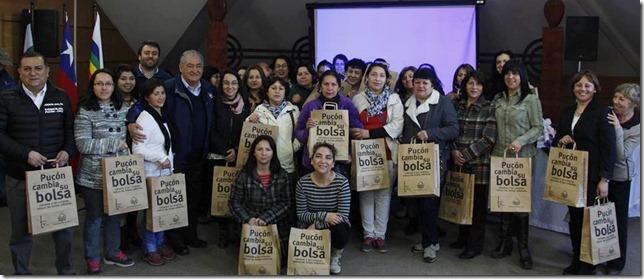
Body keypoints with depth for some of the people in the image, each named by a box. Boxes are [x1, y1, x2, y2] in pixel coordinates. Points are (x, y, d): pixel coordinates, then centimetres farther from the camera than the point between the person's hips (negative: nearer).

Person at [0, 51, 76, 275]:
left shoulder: (61, 97, 6)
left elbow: (71, 130, 10)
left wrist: (67, 151, -9)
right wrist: (25, 154, -17)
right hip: (20, 177, -2)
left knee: (64, 227, 11)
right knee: (21, 231, 11)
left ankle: (66, 271, 29)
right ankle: (21, 273, 28)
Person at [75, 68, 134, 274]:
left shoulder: (122, 109, 6)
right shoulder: (85, 111, -10)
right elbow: (83, 145, -17)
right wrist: (114, 143, -17)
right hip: (93, 176, -5)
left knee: (114, 215, 15)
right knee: (94, 218, 7)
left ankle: (113, 253, 32)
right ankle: (92, 259, 23)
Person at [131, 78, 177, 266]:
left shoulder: (162, 117, 11)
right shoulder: (145, 118, -15)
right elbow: (137, 148, -19)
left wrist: (168, 162, 11)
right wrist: (160, 157, -20)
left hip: (164, 171, 8)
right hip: (151, 173, -8)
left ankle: (160, 243, 26)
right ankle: (149, 249, 13)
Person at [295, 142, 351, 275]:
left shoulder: (342, 182, -16)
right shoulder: (303, 183, -13)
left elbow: (343, 216, -19)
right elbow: (301, 215, -10)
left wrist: (316, 225, -26)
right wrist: (323, 216, -26)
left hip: (335, 227, 0)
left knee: (341, 229, -35)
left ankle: (335, 256, 0)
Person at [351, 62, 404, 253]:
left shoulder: (394, 99, 5)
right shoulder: (357, 99, 8)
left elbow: (398, 125, -6)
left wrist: (371, 133, -14)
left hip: (387, 152, 0)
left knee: (384, 194, 2)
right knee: (366, 194, 3)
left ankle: (380, 235, 11)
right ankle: (368, 234, 12)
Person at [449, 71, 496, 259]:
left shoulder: (489, 109, -3)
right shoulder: (456, 105, 9)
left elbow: (488, 139, -9)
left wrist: (466, 155, -13)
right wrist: (454, 151, -8)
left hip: (479, 163, -4)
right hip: (458, 162, 4)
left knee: (477, 204, 2)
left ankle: (475, 245, 13)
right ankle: (463, 237, 27)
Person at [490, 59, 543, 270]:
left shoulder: (531, 99, -4)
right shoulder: (498, 99, 11)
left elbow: (538, 127, -6)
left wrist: (520, 141, -19)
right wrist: (492, 148, 4)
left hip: (522, 157, -4)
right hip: (500, 155, 4)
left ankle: (523, 247, 13)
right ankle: (504, 242, 20)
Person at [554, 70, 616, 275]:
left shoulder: (602, 112, -6)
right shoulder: (567, 111, 12)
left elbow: (609, 148, -10)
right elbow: (557, 138, 21)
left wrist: (604, 179, -14)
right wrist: (560, 141, -3)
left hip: (591, 174, -5)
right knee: (574, 216, 9)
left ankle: (588, 265, 15)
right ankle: (576, 260, 22)